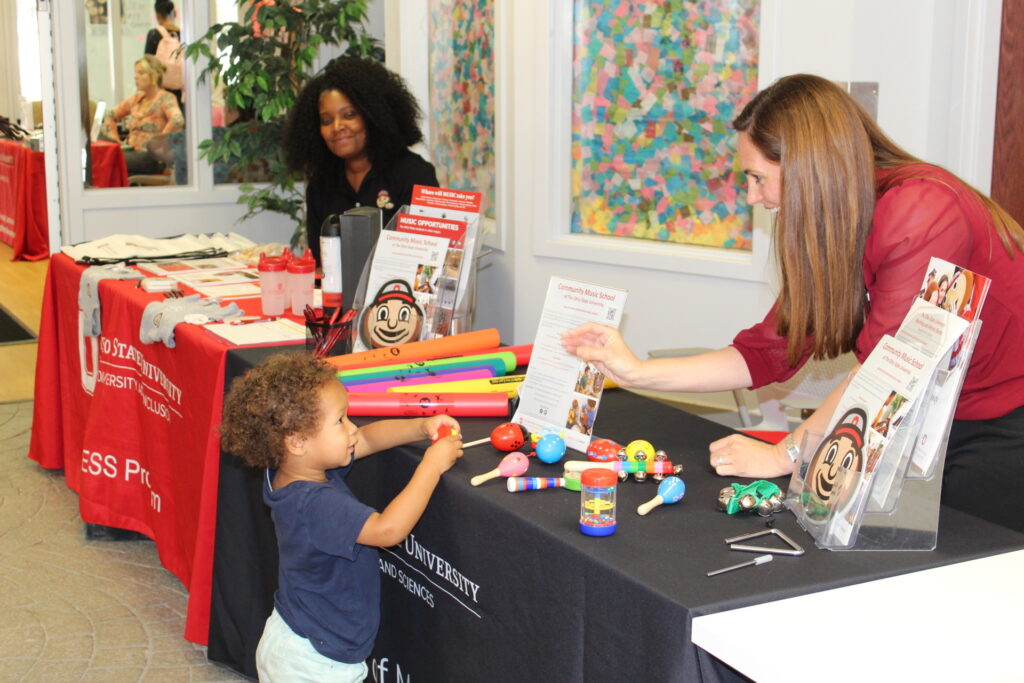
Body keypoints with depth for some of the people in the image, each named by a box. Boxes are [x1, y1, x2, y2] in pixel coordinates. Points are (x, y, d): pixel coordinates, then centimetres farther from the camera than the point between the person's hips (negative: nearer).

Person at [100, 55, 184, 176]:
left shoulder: (165, 98, -2)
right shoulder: (136, 99, 20)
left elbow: (178, 120, -22)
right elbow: (111, 116, 31)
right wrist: (115, 140, 14)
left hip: (152, 158, -6)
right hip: (132, 152, 6)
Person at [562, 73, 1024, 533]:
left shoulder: (923, 210, -25)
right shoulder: (833, 231, 2)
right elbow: (769, 352, 2)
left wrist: (786, 455, -17)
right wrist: (637, 372, -1)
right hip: (932, 426, 7)